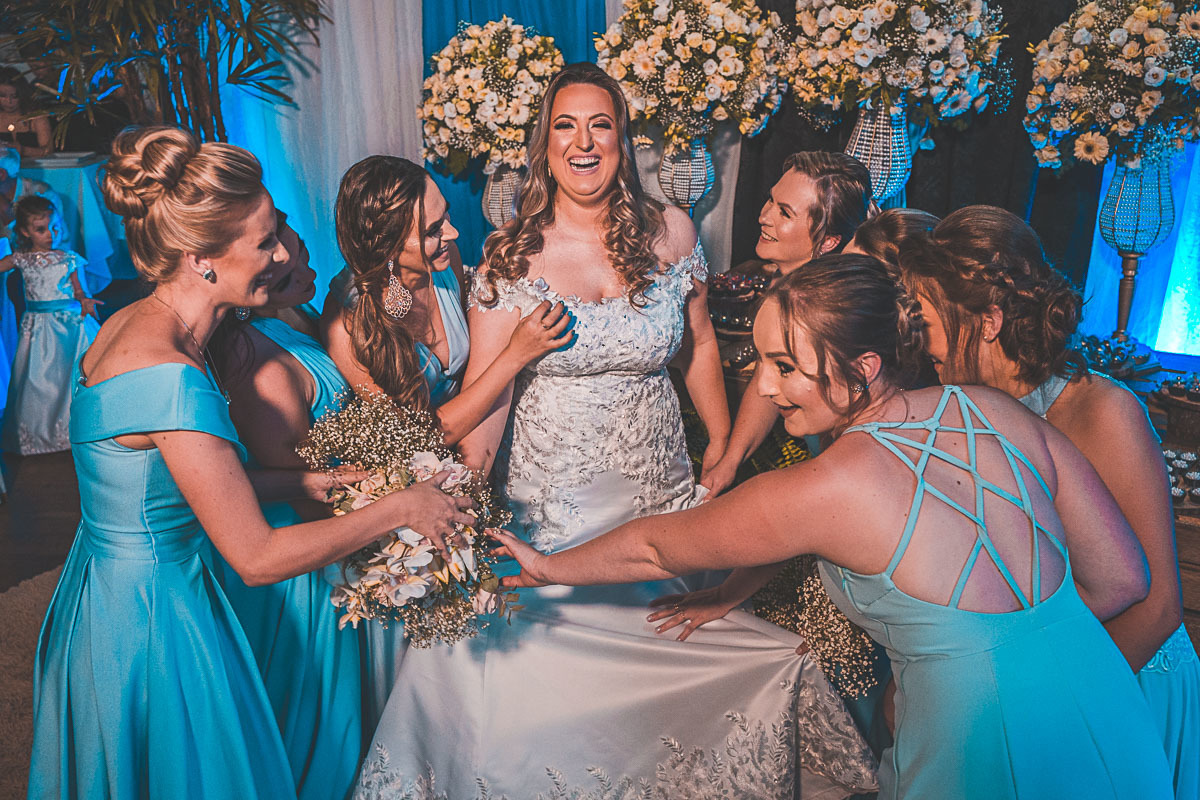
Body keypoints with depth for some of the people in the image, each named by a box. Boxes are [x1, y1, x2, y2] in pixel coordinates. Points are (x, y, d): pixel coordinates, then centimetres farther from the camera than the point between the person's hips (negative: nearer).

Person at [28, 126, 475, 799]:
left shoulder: (134, 322, -3)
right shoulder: (171, 379, -32)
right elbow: (259, 558, -26)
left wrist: (305, 483, 0)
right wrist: (399, 508, -18)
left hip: (109, 596, 9)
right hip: (154, 625, -9)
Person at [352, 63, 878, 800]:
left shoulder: (671, 233, 0)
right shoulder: (511, 253, -5)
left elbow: (700, 348, 10)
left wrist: (728, 455, 12)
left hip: (660, 494, 2)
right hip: (549, 505, -1)